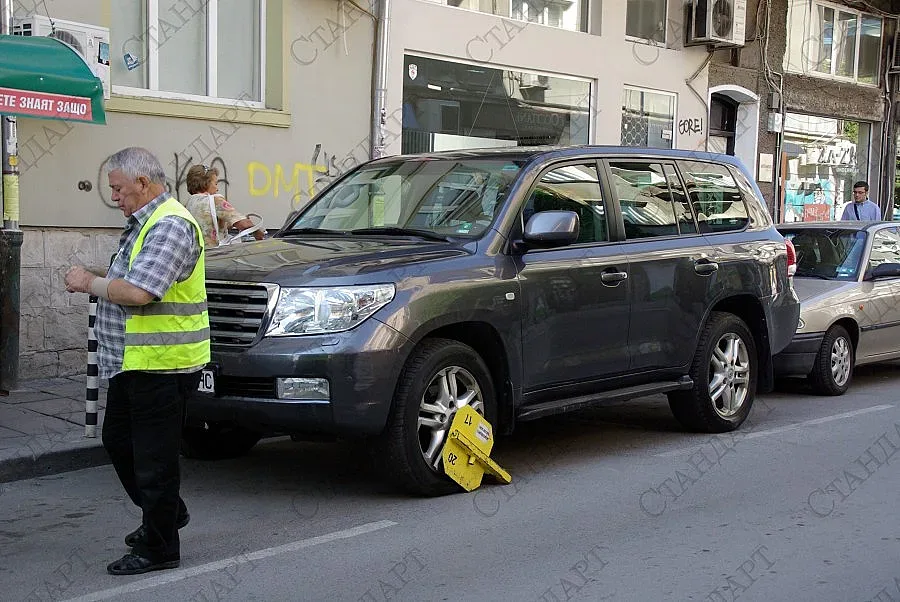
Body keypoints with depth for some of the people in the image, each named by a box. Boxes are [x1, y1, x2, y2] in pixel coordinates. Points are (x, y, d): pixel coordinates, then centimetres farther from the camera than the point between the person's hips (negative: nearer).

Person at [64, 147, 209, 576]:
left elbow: (138, 292, -28)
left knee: (154, 457, -2)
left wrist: (89, 282, -13)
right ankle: (165, 513, 37)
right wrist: (93, 282, 9)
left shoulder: (170, 226, -18)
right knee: (118, 440, 21)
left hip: (161, 365, -11)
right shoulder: (143, 224, 16)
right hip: (131, 361, 11)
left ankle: (158, 549, 10)